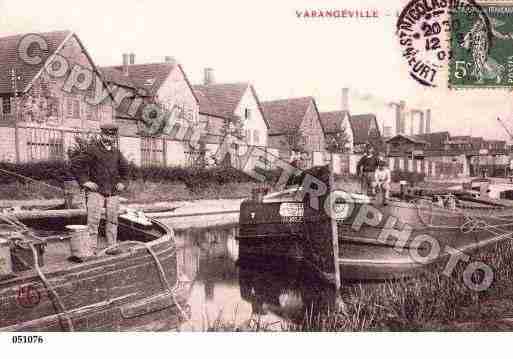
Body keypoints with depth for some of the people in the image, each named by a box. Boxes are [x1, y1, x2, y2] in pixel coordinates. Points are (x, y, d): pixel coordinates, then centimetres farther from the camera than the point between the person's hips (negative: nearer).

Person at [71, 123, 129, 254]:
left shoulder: (116, 152, 12)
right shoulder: (92, 150, -5)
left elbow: (124, 167, 29)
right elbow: (75, 163, -9)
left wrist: (121, 182, 17)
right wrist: (84, 181, -11)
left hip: (113, 193, 5)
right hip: (96, 191, -5)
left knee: (112, 220, 7)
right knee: (93, 220, -8)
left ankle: (111, 247, 16)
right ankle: (93, 248, -3)